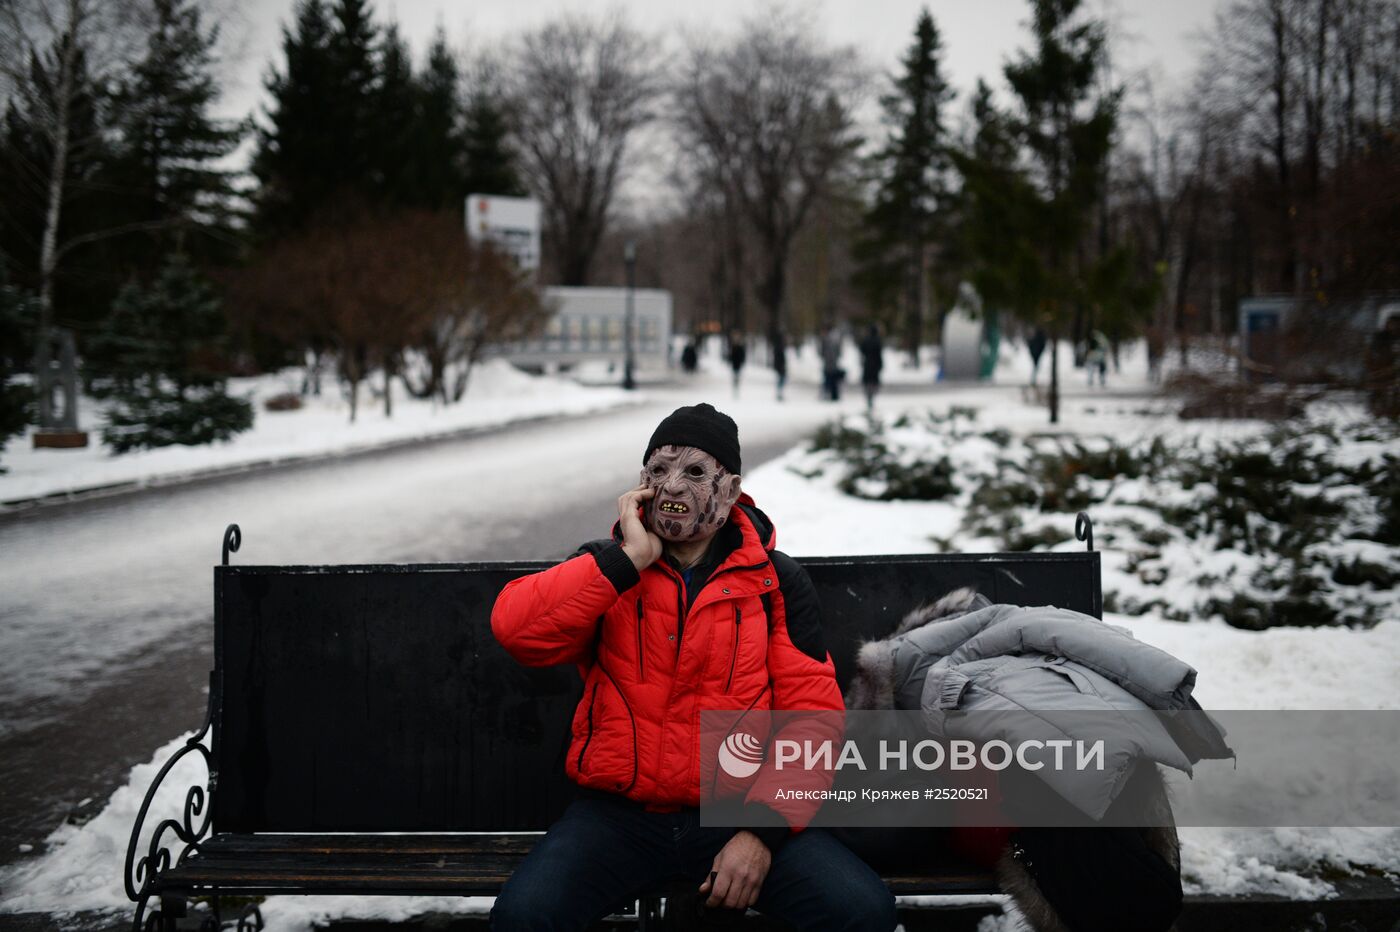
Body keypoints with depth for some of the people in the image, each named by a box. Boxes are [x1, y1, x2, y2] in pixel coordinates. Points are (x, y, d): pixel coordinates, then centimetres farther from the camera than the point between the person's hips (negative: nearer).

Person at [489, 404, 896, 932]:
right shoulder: (606, 570, 7)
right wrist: (631, 559, -13)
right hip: (620, 812, 0)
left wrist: (764, 828, -13)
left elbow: (811, 715, 0)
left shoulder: (775, 580, 7)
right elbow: (515, 631, -12)